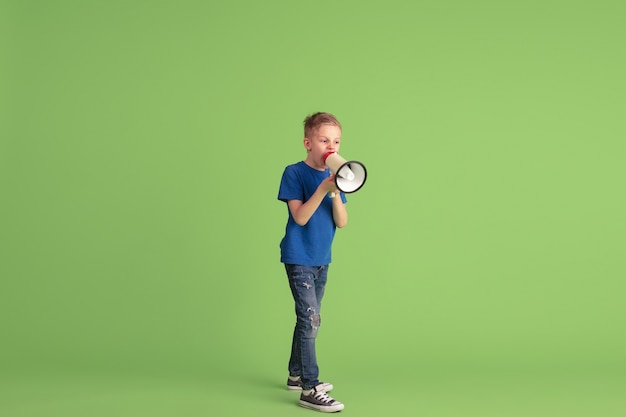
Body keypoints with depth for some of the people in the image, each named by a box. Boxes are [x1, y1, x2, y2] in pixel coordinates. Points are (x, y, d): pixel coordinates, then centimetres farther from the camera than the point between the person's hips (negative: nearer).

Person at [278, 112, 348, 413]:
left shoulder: (333, 177, 6)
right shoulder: (294, 173, -11)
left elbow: (341, 222, -2)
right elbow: (300, 217, -19)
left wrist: (335, 193, -19)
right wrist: (323, 188, -28)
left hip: (321, 260, 7)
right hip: (299, 258, -7)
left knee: (309, 319, 15)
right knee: (310, 318, -12)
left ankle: (296, 375, 29)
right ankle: (310, 389, -8)